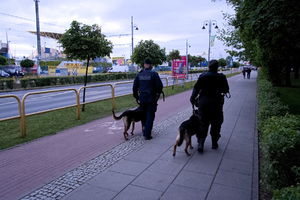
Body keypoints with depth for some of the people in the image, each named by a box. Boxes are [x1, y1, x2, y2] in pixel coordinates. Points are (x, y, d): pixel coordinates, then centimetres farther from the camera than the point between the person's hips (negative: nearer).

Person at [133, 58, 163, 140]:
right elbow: (159, 86, -11)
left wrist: (136, 97, 19)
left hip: (142, 98, 4)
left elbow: (135, 87, 6)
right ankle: (147, 134, 0)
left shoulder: (139, 75, 3)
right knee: (150, 116, 2)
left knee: (144, 115, 19)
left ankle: (145, 130, 34)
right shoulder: (154, 74, -9)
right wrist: (158, 93, 10)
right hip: (151, 98, -4)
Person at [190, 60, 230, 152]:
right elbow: (226, 90, 4)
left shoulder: (202, 76, -3)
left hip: (203, 101, 1)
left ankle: (200, 143, -2)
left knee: (203, 123, 7)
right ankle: (214, 143, 21)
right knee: (216, 123, 12)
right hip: (216, 102, 0)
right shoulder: (221, 77, -4)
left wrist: (192, 99, 3)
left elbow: (196, 88, -5)